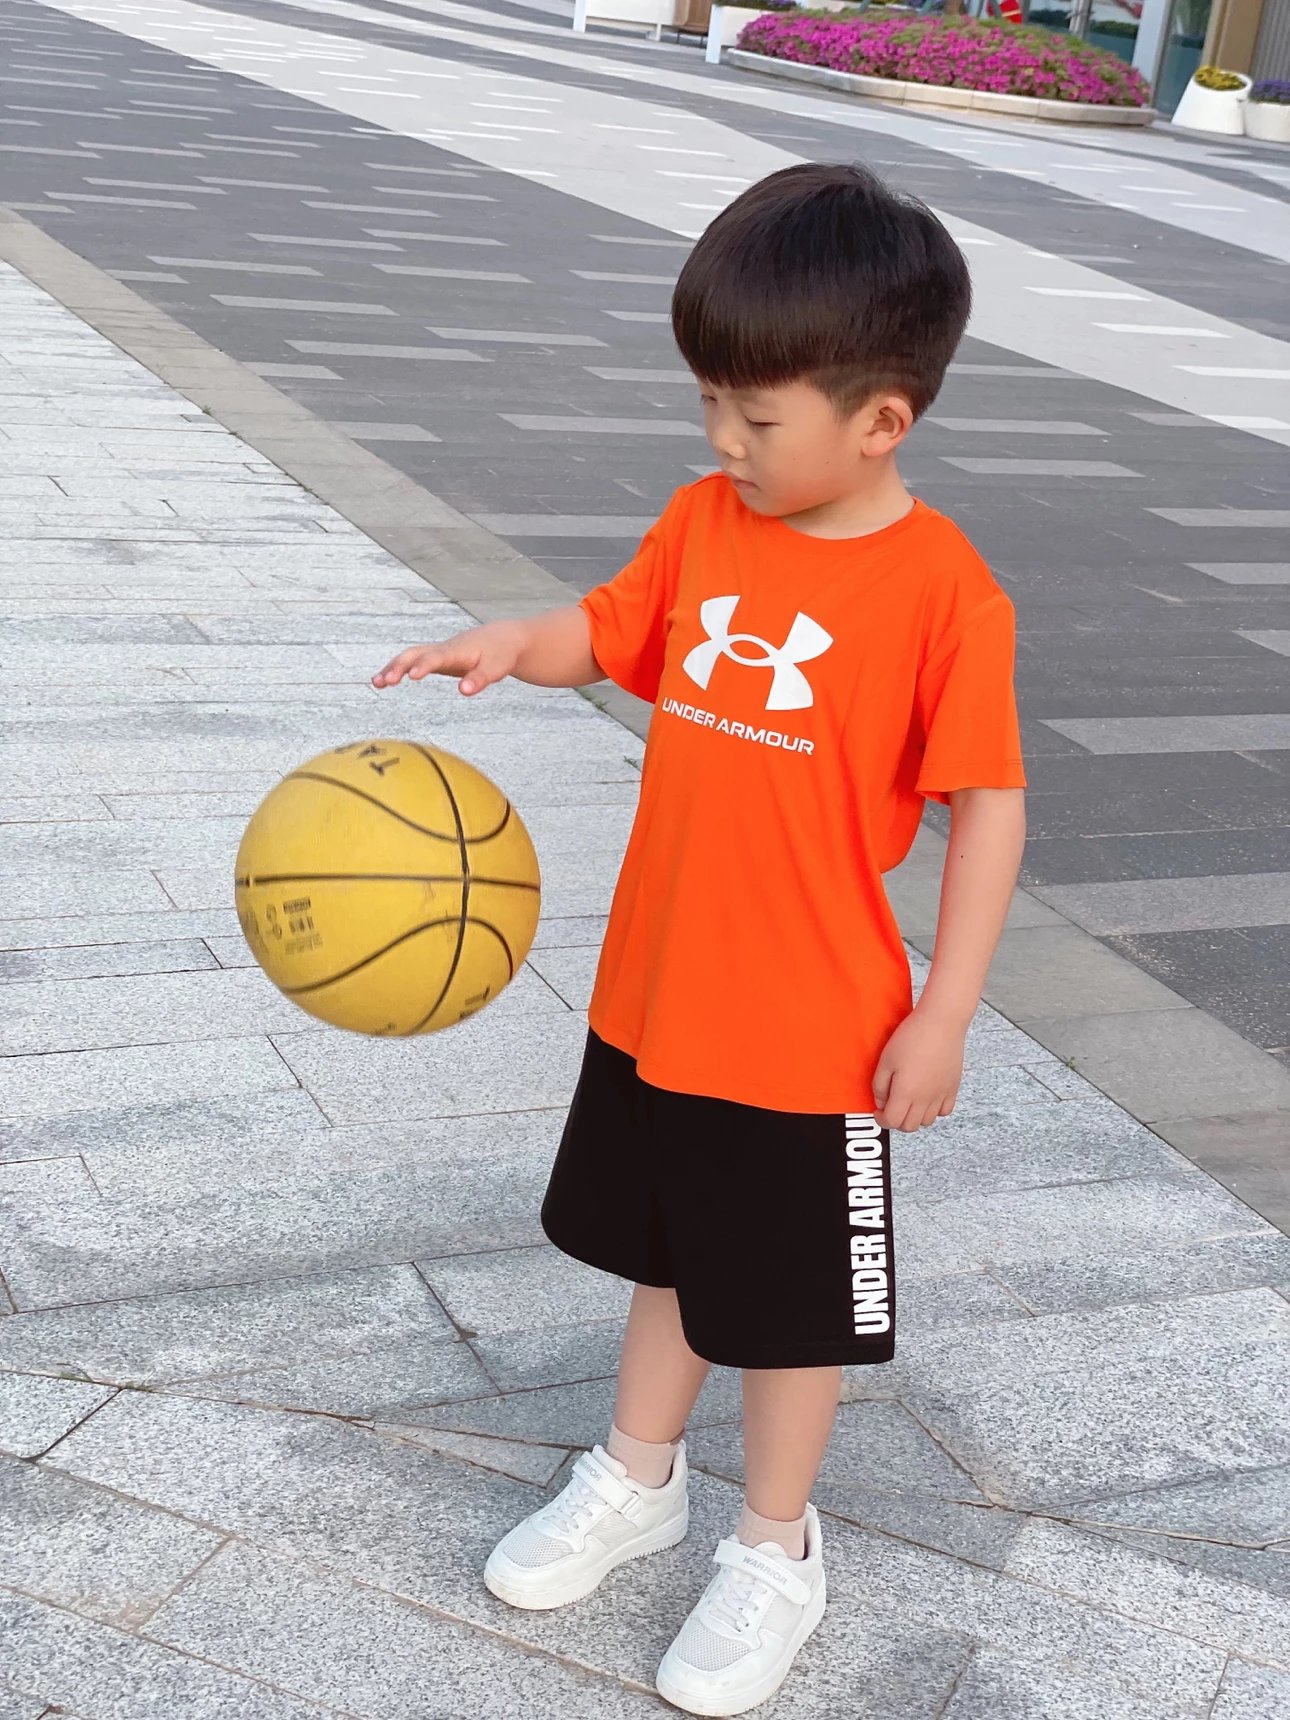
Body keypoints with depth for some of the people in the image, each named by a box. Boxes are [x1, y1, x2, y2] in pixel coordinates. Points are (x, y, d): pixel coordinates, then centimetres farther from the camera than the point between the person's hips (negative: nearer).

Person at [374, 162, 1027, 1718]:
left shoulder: (943, 593, -19)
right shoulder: (705, 523, -2)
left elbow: (988, 804, -14)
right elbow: (608, 631, 11)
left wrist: (943, 1014, -14)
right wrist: (510, 643, -11)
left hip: (815, 1026, -5)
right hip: (656, 992, 6)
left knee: (795, 1298, 14)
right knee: (669, 1248, 25)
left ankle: (775, 1548, 35)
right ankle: (637, 1478, 46)